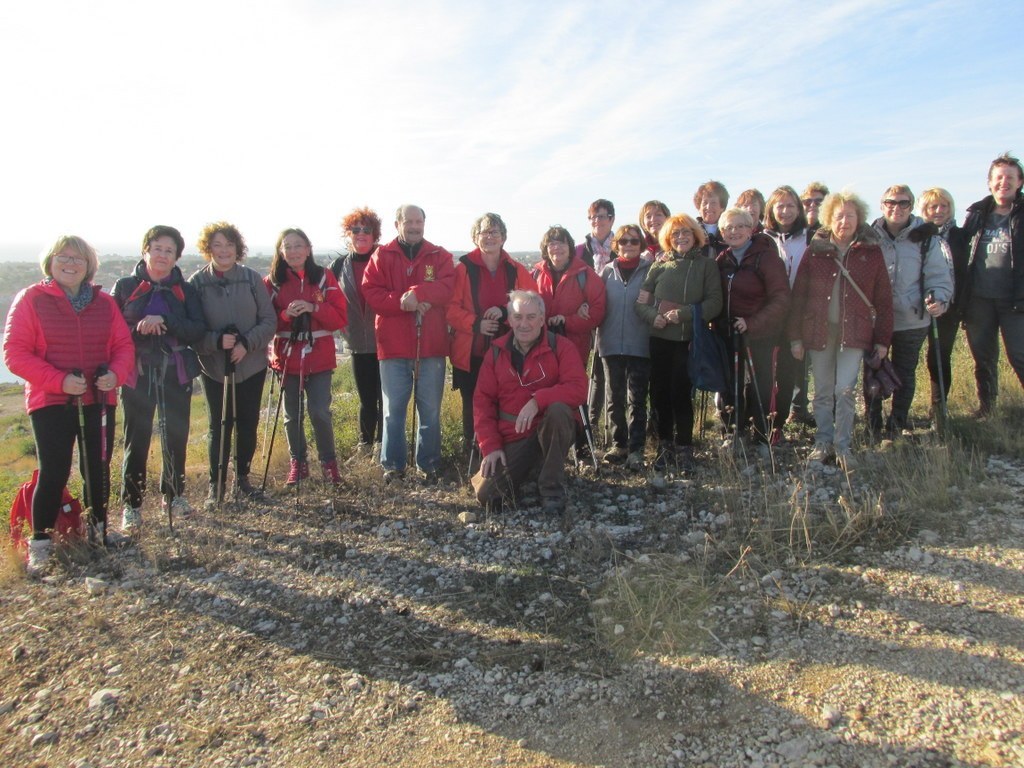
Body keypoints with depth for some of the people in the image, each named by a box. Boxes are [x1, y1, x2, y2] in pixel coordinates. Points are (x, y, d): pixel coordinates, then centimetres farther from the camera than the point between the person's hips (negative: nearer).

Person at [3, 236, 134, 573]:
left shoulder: (105, 302, 6)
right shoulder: (31, 299, -4)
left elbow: (124, 345, 6)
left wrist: (115, 373, -15)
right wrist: (59, 380, -20)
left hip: (99, 400, 4)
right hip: (50, 403, -3)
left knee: (98, 468, 13)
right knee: (54, 473, -5)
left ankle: (99, 531, 31)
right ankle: (40, 545, 10)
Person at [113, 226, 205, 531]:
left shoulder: (185, 291, 6)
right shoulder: (125, 287, 4)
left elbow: (198, 330, -5)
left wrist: (165, 321, -19)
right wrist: (137, 331, -17)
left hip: (176, 373, 2)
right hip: (137, 374, -1)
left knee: (176, 437, 7)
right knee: (136, 440, 0)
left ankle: (173, 495, 25)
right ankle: (132, 504, 12)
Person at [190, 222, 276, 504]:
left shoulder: (252, 278, -2)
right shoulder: (197, 282, -4)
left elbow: (269, 321, -1)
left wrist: (247, 343, -15)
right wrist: (217, 341, -21)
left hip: (252, 365, 1)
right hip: (214, 367, -1)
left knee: (248, 424, 9)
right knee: (219, 426, 4)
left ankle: (242, 477, 28)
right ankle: (216, 484, 19)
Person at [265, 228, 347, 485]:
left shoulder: (324, 277, 2)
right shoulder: (272, 282, 4)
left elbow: (341, 318, -2)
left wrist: (313, 308, -17)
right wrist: (285, 315, -17)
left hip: (319, 357, -1)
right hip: (287, 357, 1)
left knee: (319, 412, -7)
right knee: (292, 415, 8)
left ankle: (328, 462, 13)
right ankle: (297, 463, 25)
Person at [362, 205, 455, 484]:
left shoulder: (439, 256, 8)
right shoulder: (381, 257, 7)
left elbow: (447, 288, -9)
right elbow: (371, 293, -6)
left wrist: (417, 292, -25)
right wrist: (404, 303, -18)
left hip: (431, 346, 0)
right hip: (393, 346, 0)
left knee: (430, 410, 7)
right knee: (393, 410, 6)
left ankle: (429, 464, 19)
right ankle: (393, 465, 18)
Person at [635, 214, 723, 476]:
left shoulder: (706, 264, 4)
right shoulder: (660, 265, 10)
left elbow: (714, 303, -5)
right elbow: (641, 301, 8)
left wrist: (684, 313, -16)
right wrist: (653, 316, -12)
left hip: (689, 339, -3)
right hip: (660, 338, 3)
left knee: (680, 392, -6)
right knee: (659, 393, 4)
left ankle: (683, 448, 10)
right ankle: (665, 446, 20)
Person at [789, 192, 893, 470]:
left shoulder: (871, 252, 2)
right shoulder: (815, 250, 2)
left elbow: (883, 298, 4)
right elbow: (798, 295, 2)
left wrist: (882, 339, 1)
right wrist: (795, 336, -1)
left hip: (854, 330, -1)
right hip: (818, 330, 1)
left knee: (845, 390, -8)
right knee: (822, 392, 9)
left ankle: (843, 445, 7)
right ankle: (823, 442, 22)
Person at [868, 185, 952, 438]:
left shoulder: (926, 238, -3)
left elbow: (940, 275, -2)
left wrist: (938, 299, -20)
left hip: (912, 320, 0)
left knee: (905, 373, 11)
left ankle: (897, 424, 25)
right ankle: (873, 426, 21)